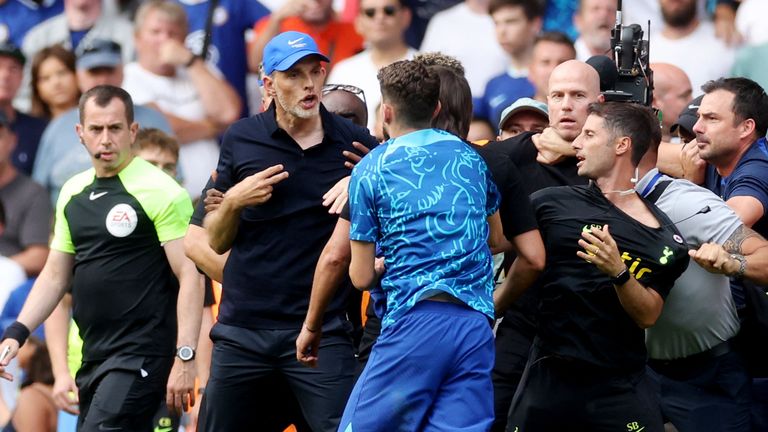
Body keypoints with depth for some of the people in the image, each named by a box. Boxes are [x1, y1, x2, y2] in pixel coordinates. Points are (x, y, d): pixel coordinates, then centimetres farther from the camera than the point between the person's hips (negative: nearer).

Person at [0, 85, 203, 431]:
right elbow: (55, 276, 19)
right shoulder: (73, 193, 13)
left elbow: (190, 276, -13)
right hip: (92, 359, 8)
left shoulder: (161, 192, -9)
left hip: (141, 359, -8)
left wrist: (185, 359, -20)